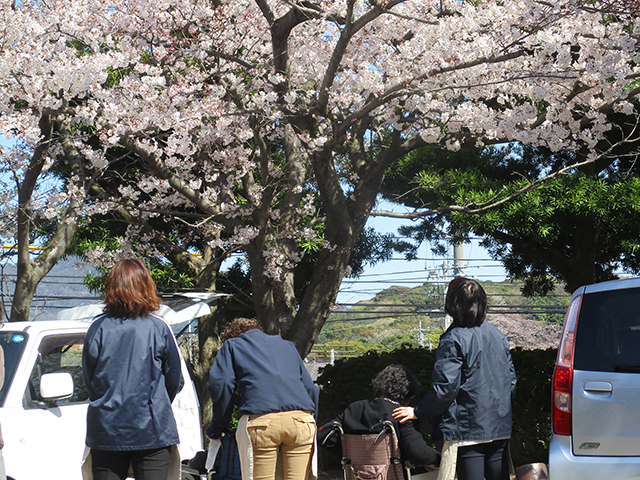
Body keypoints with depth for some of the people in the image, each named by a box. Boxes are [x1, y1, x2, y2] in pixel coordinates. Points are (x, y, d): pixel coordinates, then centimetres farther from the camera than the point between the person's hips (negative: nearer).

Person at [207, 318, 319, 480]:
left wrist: (217, 428, 12)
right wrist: (311, 421, 34)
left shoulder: (231, 346, 23)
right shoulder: (286, 345, 34)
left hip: (261, 421, -3)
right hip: (302, 419, 3)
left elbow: (220, 384, 7)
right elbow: (310, 388, 29)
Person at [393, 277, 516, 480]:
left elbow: (445, 388, -16)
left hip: (467, 430, -7)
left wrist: (418, 412, -4)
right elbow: (511, 381, 14)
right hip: (500, 427, 7)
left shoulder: (453, 340, -12)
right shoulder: (497, 335, 9)